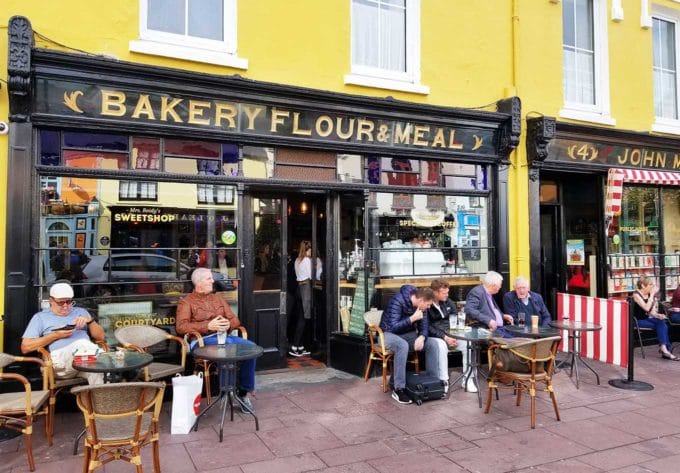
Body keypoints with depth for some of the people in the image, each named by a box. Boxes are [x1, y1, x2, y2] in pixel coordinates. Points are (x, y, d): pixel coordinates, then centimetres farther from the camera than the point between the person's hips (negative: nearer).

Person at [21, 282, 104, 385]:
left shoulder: (81, 312, 28)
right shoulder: (40, 317, 21)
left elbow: (101, 337, 21)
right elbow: (25, 348, 9)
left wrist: (89, 320, 3)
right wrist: (55, 336, -2)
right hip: (59, 358, -2)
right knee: (81, 344, -38)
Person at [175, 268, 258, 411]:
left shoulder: (218, 298, 25)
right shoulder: (187, 301, 8)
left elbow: (235, 320, 20)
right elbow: (180, 327, -8)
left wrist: (228, 324, -5)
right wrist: (208, 326, -16)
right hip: (202, 339, -5)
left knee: (251, 346, -22)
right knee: (227, 345, -37)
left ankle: (244, 392, -13)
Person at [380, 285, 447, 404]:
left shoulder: (420, 305, -6)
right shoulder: (397, 301, -27)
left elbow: (424, 325, -3)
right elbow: (393, 327, -31)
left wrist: (421, 337, -25)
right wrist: (412, 318, -31)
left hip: (407, 334, 6)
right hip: (389, 334, -6)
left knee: (433, 343, -14)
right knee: (402, 345, -39)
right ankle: (398, 389, -32)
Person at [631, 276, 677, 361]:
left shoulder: (649, 295, 6)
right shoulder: (636, 294, -14)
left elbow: (652, 312, 8)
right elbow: (647, 308, -26)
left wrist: (658, 315, -13)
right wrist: (652, 295, -20)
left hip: (647, 319, 6)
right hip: (638, 321, -6)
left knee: (662, 323, -21)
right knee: (661, 325, -22)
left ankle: (664, 348, -24)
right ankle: (665, 349, -20)